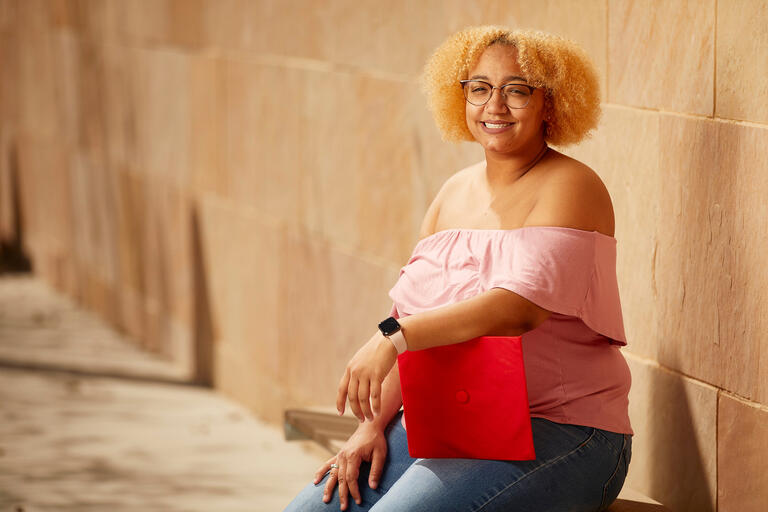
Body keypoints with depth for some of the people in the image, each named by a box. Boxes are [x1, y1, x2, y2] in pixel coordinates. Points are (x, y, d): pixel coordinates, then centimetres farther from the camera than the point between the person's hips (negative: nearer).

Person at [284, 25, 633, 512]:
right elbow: (413, 319, 13)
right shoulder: (456, 192, 15)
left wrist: (392, 339, -30)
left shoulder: (570, 187, -8)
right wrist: (373, 424, -2)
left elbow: (522, 305, -23)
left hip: (556, 431, -7)